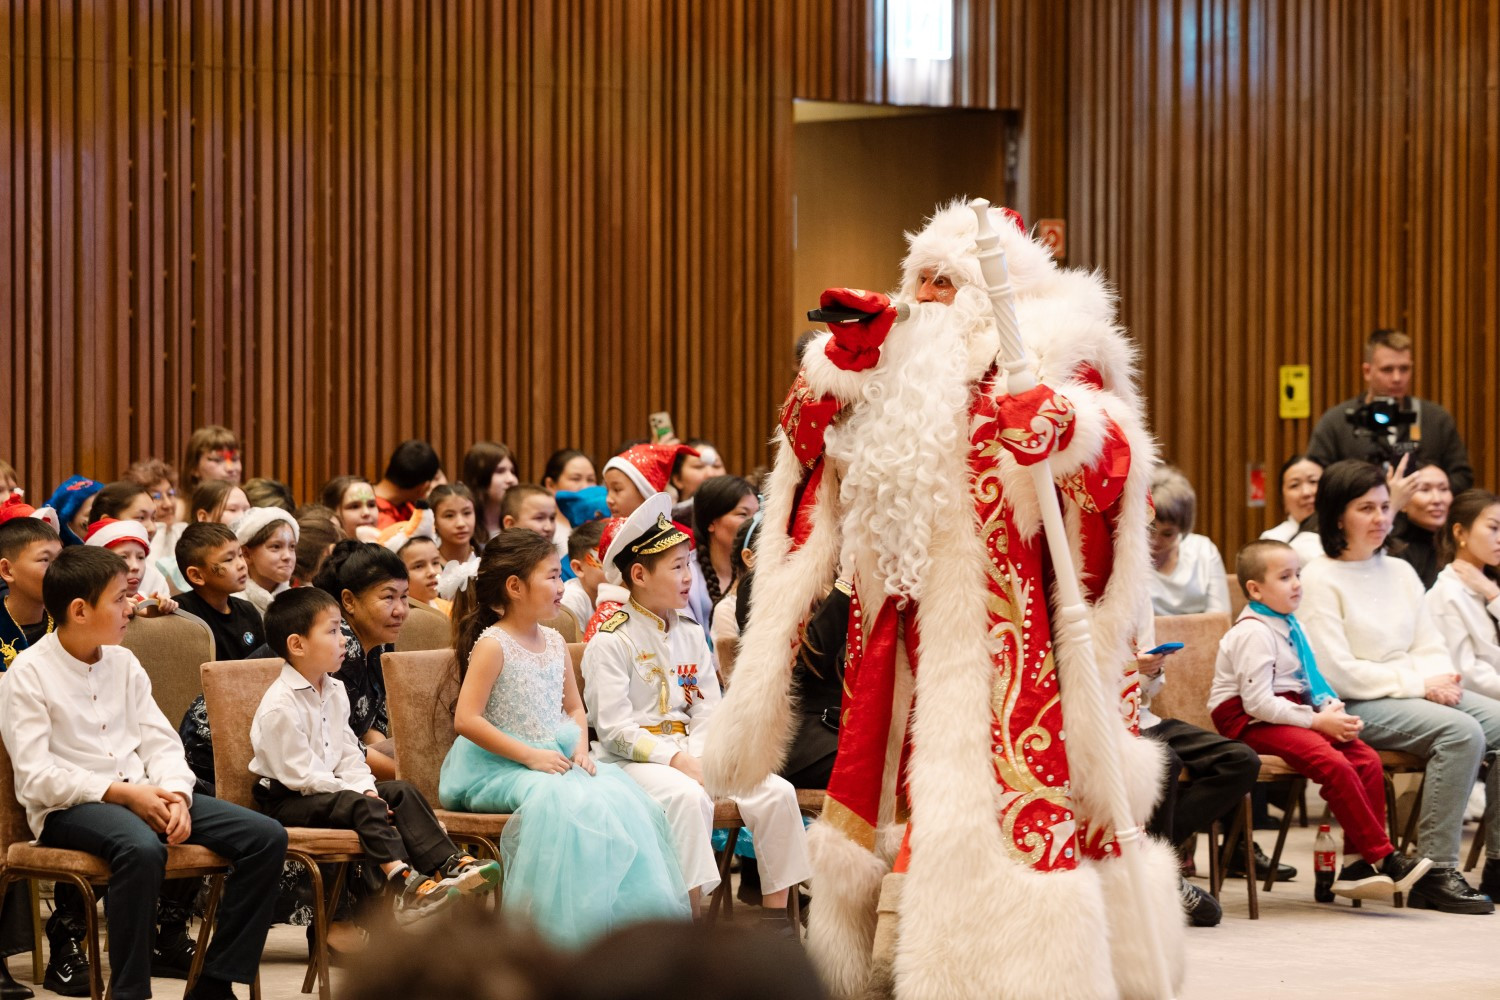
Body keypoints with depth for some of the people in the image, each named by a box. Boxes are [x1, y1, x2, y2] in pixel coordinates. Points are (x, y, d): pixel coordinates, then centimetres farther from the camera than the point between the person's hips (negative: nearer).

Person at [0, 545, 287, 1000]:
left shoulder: (123, 662, 14)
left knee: (266, 837, -10)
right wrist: (120, 793, -21)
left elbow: (160, 742, 10)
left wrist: (176, 796, -11)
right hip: (68, 808, -7)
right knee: (141, 848, -41)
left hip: (142, 793, 7)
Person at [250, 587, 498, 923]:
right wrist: (360, 793, -21)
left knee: (401, 792, -5)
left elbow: (348, 752, 11)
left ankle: (448, 864, -16)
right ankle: (405, 885, -44)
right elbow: (300, 774, -22)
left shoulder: (334, 692, 9)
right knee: (363, 807, -31)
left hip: (331, 786, 9)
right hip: (285, 799, -9)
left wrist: (366, 787, -9)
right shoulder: (280, 706, -21)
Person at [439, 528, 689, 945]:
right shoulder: (492, 645, -11)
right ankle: (569, 927, -26)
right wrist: (530, 756, -19)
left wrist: (579, 747, -1)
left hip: (556, 760, 7)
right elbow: (466, 719, -18)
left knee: (621, 796, -16)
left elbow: (574, 707, 22)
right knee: (565, 802, -33)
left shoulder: (554, 642, 12)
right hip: (498, 768, -7)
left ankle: (630, 918, -11)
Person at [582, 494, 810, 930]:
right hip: (633, 759, -6)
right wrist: (676, 759, -21)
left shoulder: (691, 635, 16)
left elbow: (709, 712, 10)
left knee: (777, 792, -13)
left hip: (691, 751, 6)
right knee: (688, 797, -37)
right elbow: (614, 729, -12)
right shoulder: (609, 642, -5)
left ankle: (775, 914, -10)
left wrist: (698, 756, -11)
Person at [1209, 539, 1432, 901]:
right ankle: (1383, 857, -21)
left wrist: (1333, 710, 0)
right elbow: (1258, 702, -21)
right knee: (1333, 763, -29)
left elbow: (1312, 682, 22)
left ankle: (1357, 864, -9)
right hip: (1250, 723, -9)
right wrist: (1317, 721, -19)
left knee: (1367, 759, -9)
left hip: (1293, 713, 9)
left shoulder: (1291, 627, 15)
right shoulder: (1253, 633, -15)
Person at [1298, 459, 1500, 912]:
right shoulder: (1320, 578, -6)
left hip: (1418, 693, 7)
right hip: (1355, 706, -7)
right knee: (1462, 731, -29)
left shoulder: (1400, 572, 17)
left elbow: (1430, 647, 17)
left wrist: (1441, 679, -8)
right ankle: (1435, 871, -27)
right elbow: (1336, 672, -14)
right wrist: (1418, 685, -15)